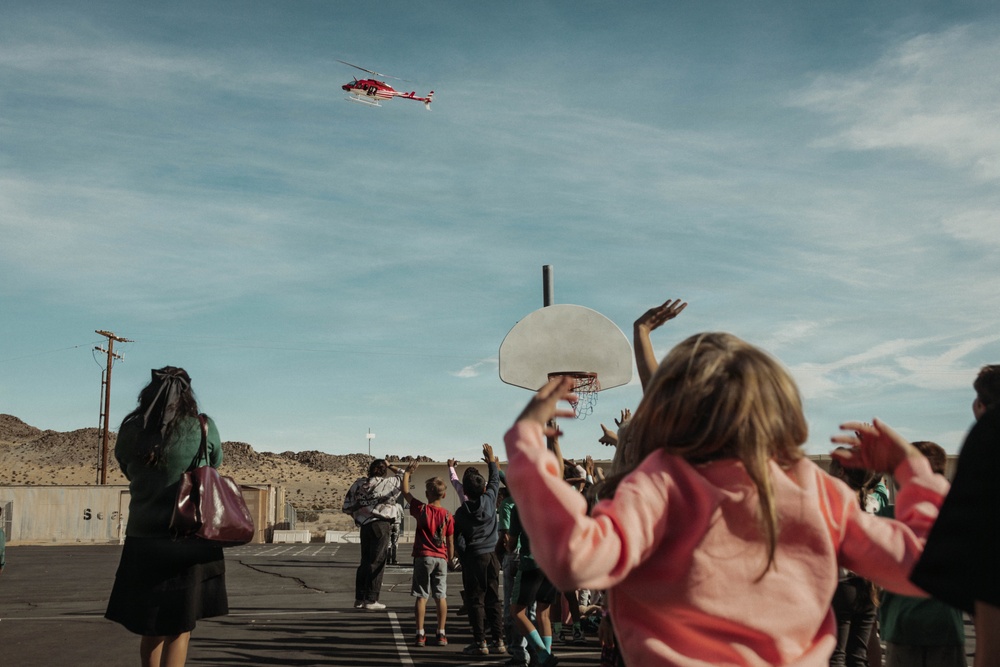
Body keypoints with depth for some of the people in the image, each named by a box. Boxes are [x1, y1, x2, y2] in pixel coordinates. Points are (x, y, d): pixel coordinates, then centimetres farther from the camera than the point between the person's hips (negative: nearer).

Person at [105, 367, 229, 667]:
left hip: (142, 540, 3)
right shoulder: (202, 427, -6)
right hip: (189, 540, -2)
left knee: (151, 628, 16)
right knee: (179, 629, 5)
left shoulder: (131, 430, -1)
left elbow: (128, 470, 12)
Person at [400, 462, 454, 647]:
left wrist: (407, 473, 17)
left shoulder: (422, 510, -5)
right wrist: (450, 559, 15)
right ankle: (441, 634, 7)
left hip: (423, 557, -2)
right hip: (441, 558, 2)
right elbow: (450, 542, 3)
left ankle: (420, 634, 2)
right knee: (441, 597, 6)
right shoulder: (448, 516, -1)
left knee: (421, 596, 2)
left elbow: (405, 493, 6)